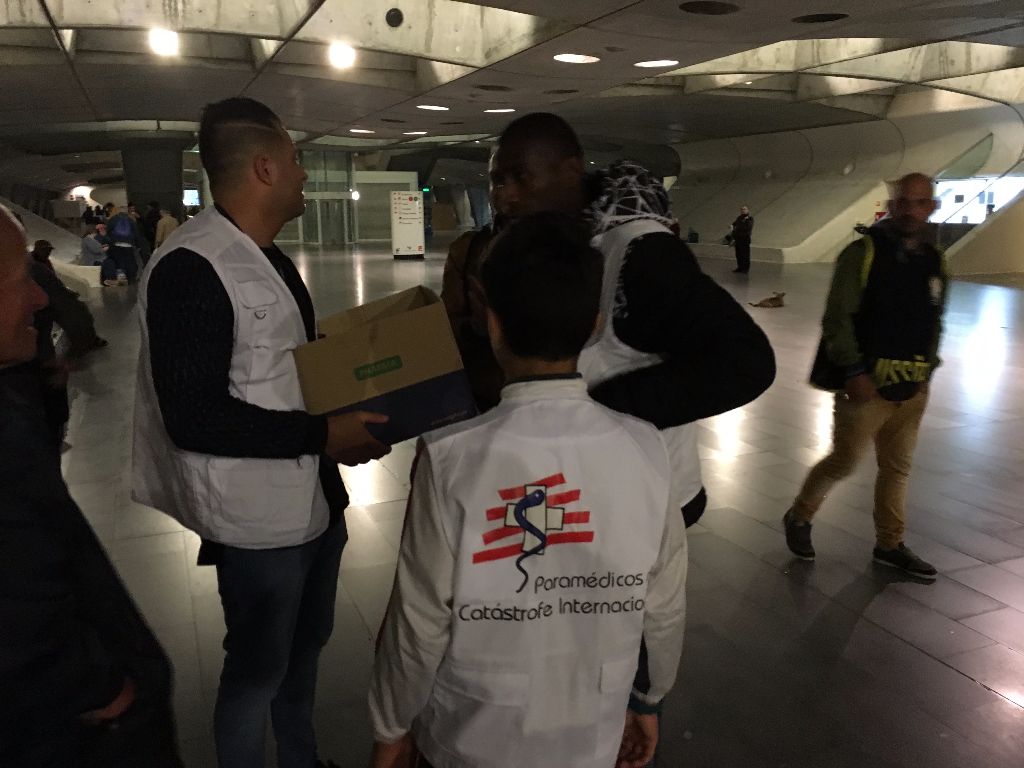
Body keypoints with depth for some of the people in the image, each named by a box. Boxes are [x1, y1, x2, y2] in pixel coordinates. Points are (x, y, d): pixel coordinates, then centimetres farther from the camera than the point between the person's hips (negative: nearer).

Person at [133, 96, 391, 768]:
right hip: (259, 517, -9)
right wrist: (323, 435, -24)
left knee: (307, 646, 25)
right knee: (258, 669, 11)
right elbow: (193, 418, -24)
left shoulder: (269, 257, 9)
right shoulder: (190, 267, -20)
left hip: (315, 497, 9)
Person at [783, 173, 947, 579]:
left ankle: (890, 545, 27)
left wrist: (927, 371, 8)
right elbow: (837, 318, -14)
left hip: (912, 389, 6)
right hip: (865, 384, -6)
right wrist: (854, 371, -19)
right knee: (844, 460, 1)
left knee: (897, 468, 13)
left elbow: (934, 324, 18)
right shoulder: (864, 252, -10)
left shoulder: (934, 261, 8)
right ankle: (799, 517, 24)